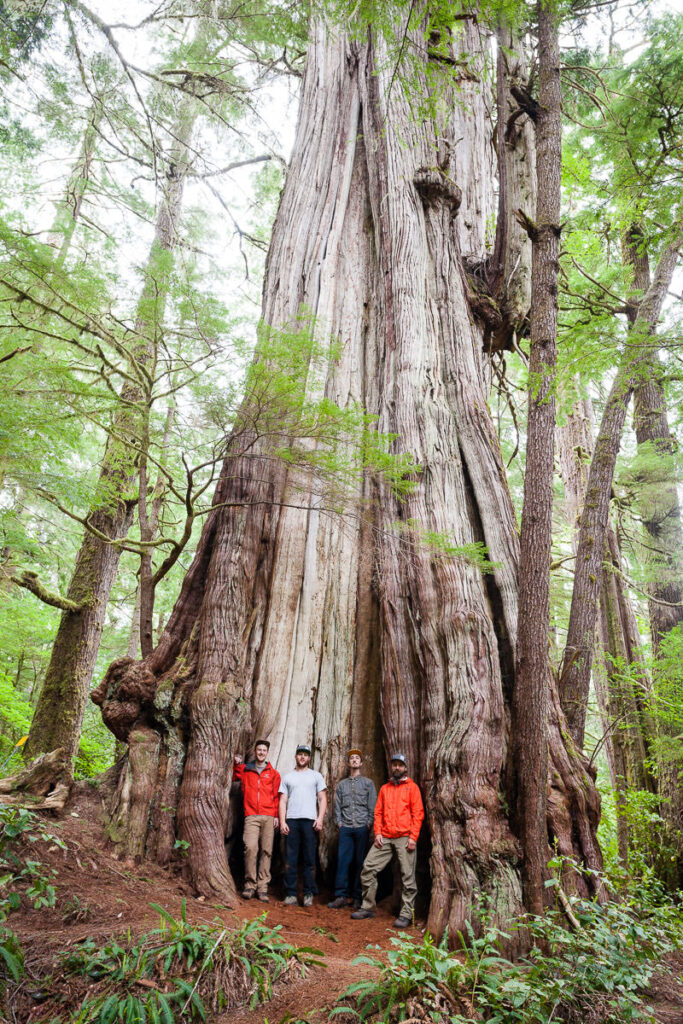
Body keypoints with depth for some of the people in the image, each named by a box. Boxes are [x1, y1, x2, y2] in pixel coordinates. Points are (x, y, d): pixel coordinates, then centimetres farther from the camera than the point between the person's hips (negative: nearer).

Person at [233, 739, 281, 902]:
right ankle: (250, 884, -3)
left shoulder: (273, 774, 14)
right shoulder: (245, 770, 15)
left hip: (268, 817, 1)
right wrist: (236, 764, 9)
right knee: (250, 848, -15)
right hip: (251, 816, 0)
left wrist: (276, 815, 2)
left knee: (266, 851, -2)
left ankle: (262, 887, 4)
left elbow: (277, 796, 11)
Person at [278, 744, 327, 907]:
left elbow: (322, 799, 8)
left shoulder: (316, 776, 13)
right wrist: (282, 821, -1)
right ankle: (290, 893, 7)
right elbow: (283, 801, 11)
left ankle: (309, 894, 6)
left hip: (309, 820, -1)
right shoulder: (288, 777, 16)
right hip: (291, 820, 1)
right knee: (290, 859, 0)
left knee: (310, 859, -1)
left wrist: (320, 818, -6)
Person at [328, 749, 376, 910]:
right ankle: (341, 895, 0)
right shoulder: (342, 784, 16)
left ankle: (357, 897, 7)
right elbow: (337, 805, 13)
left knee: (360, 862, -1)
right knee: (342, 861, -5)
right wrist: (339, 822, 2)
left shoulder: (368, 783, 10)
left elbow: (372, 806, 4)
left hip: (362, 827, -2)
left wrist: (369, 823, -5)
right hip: (346, 828, 2)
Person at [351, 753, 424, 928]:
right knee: (368, 869, 1)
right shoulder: (384, 788, 17)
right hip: (385, 838, 4)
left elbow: (418, 813, -2)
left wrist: (413, 837, -10)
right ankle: (368, 907, 13)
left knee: (407, 876, -4)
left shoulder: (411, 787, 5)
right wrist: (378, 833, 2)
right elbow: (378, 812, 15)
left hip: (404, 838, -4)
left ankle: (406, 914, 6)